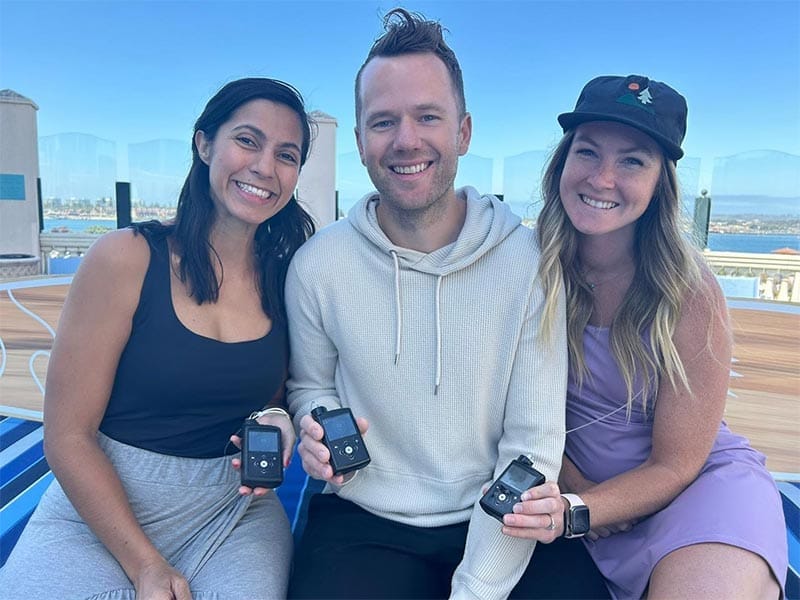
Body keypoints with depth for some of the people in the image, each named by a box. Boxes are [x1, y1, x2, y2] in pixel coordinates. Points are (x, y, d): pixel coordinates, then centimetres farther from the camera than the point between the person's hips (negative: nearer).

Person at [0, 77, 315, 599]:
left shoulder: (287, 279, -2)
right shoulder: (127, 259, -12)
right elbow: (68, 436, -10)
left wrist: (276, 421, -11)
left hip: (232, 515, 2)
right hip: (99, 509, -1)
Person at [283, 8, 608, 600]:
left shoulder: (530, 261, -11)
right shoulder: (316, 266, -8)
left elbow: (534, 445, -9)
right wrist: (320, 426, -13)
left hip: (503, 526, 1)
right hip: (365, 523, 0)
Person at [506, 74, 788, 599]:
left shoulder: (690, 294, -20)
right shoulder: (531, 269, -12)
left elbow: (674, 465, -13)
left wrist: (576, 512, -26)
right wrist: (575, 489, -12)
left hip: (700, 483, -2)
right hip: (576, 483, 3)